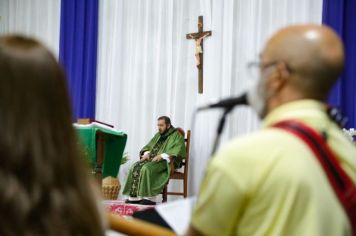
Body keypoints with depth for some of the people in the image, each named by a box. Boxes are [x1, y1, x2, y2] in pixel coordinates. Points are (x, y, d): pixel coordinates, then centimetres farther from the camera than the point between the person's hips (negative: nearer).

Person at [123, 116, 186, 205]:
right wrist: (146, 153, 0)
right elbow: (149, 146, 25)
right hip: (152, 158, 8)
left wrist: (162, 156, -27)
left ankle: (150, 197, -32)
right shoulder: (158, 135, 22)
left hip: (166, 161, -7)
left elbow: (177, 151, -16)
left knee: (147, 168, -33)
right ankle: (135, 196, -20)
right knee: (135, 167, -17)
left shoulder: (177, 136, -1)